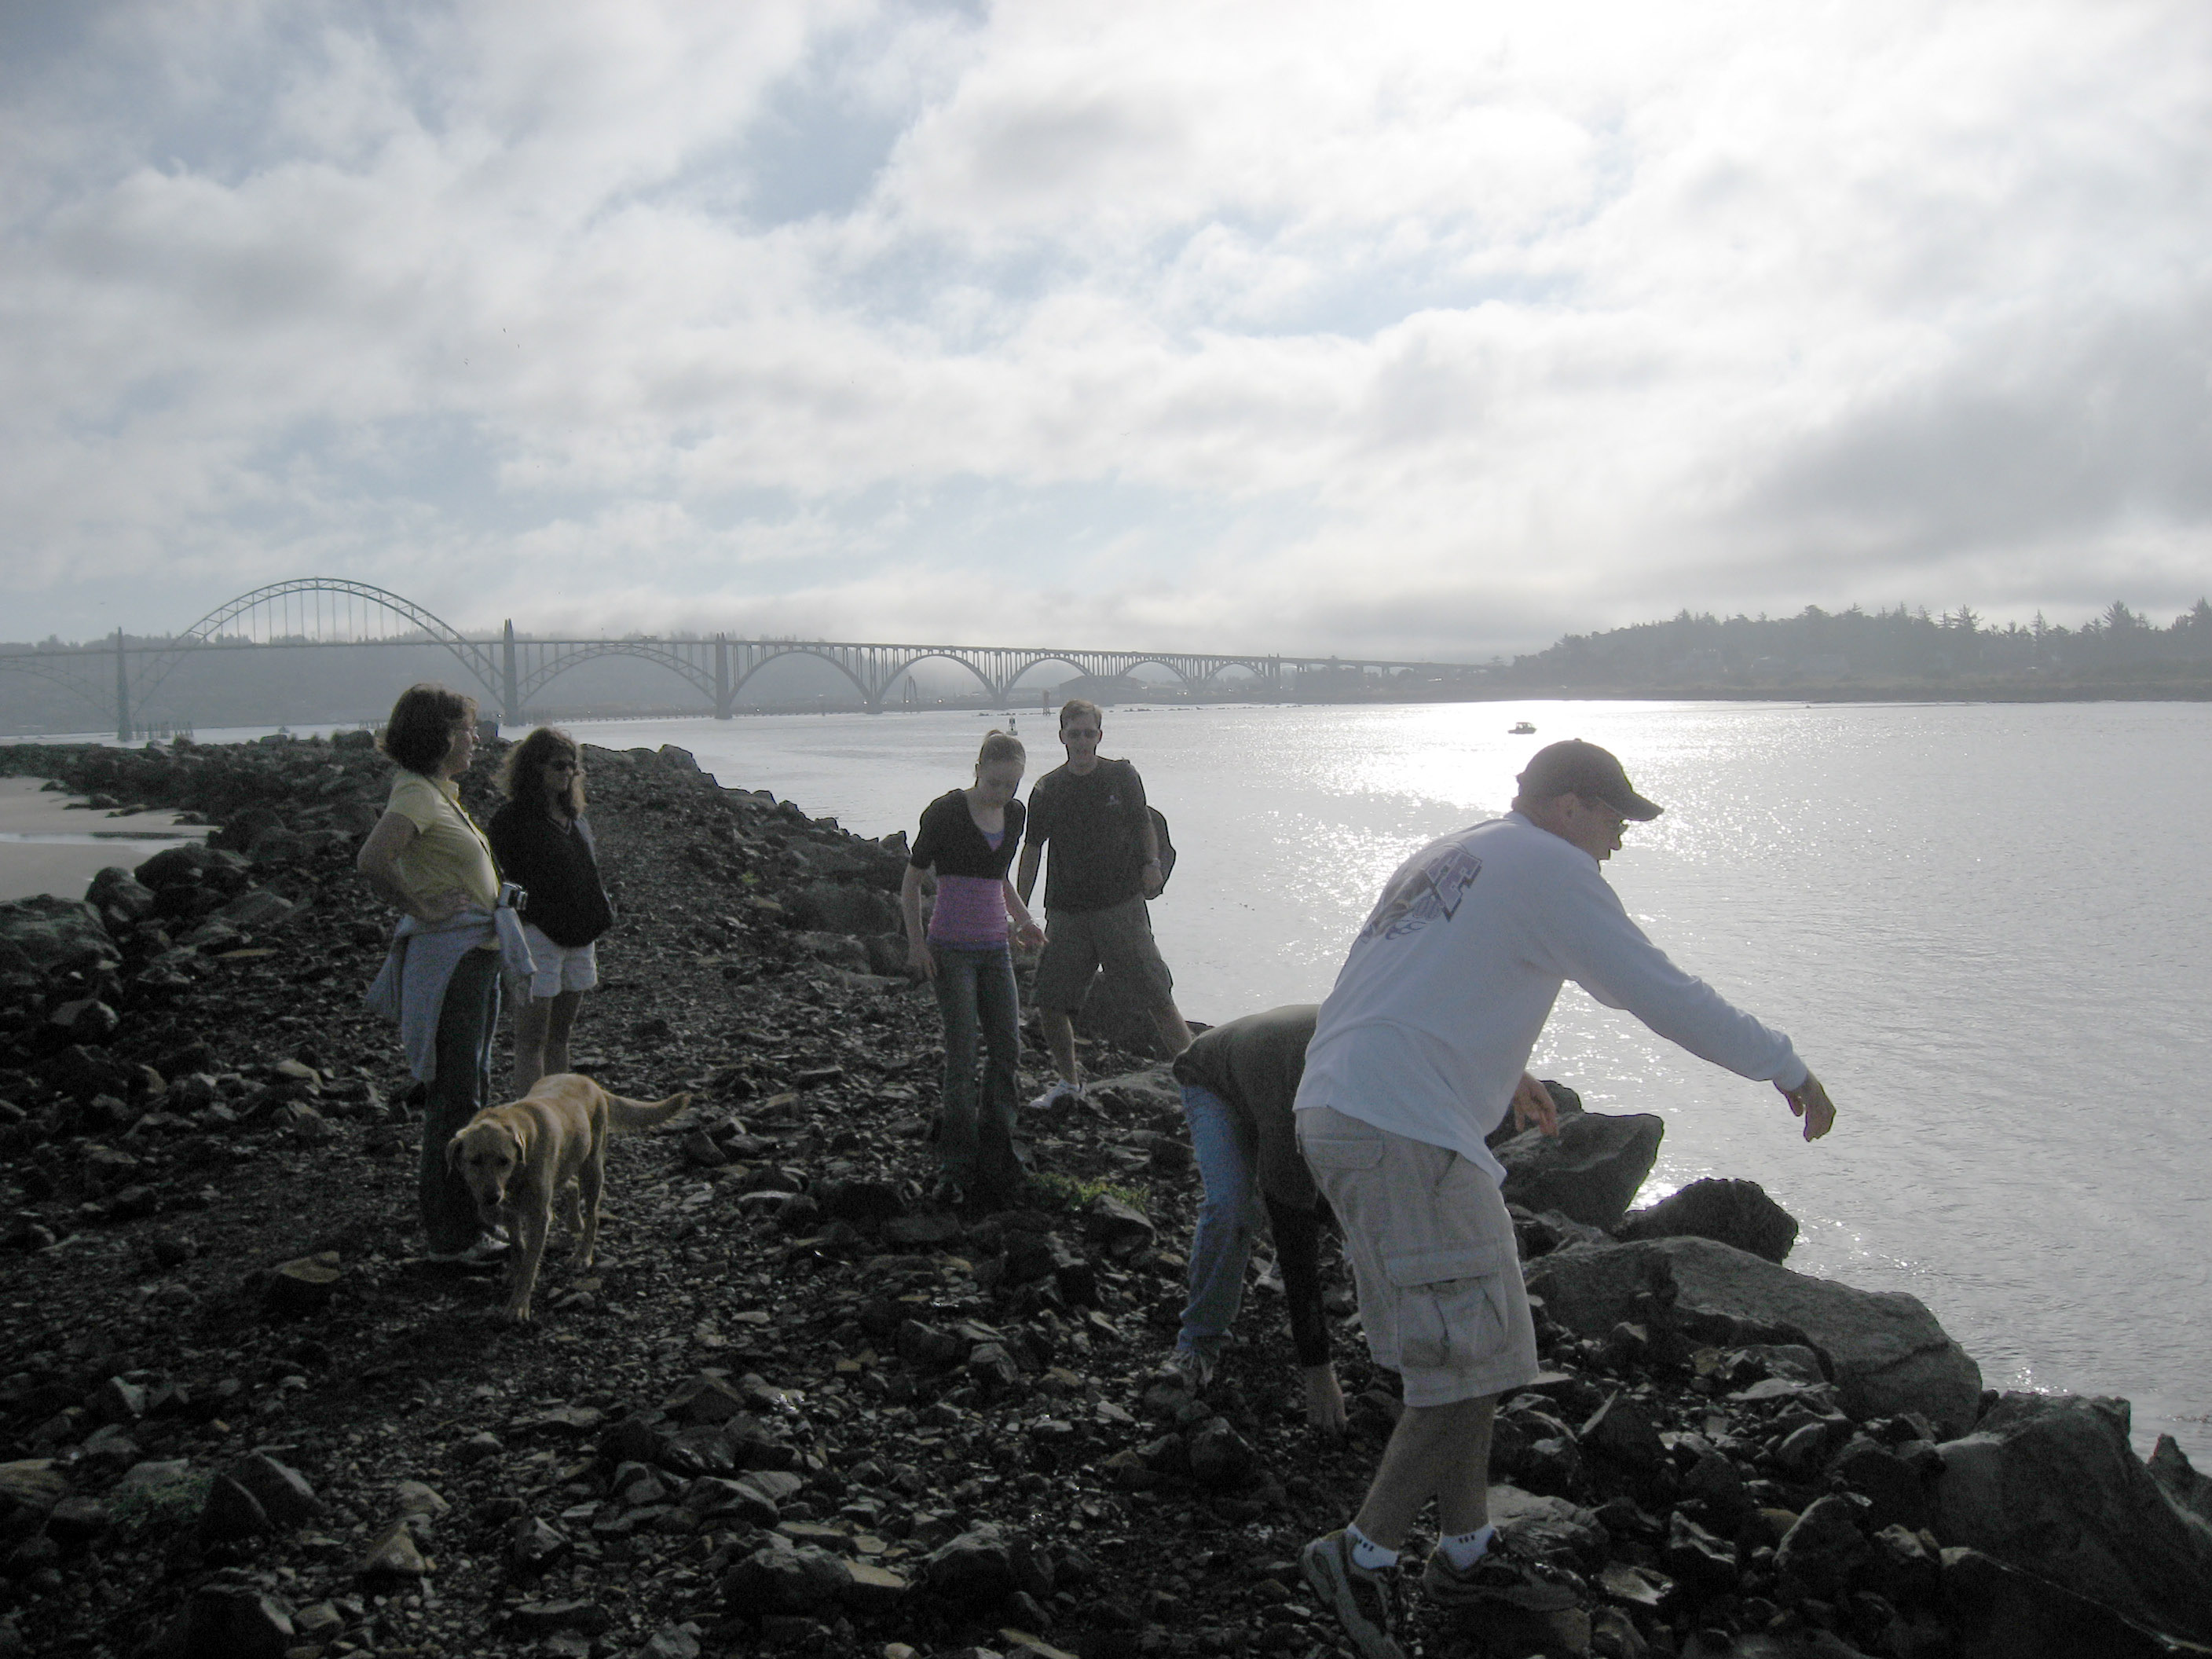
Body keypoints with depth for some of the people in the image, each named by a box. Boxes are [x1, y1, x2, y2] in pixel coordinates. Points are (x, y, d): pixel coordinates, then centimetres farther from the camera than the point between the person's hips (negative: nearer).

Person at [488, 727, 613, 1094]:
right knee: (532, 1040, -3)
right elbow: (508, 884, -11)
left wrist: (593, 943, 16)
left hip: (579, 937, 7)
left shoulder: (575, 817, 15)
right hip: (538, 936, -7)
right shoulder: (512, 819, -7)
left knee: (560, 1036, 13)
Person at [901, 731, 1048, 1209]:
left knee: (1008, 1049, 4)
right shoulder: (946, 811, -11)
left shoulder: (1015, 814, 7)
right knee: (963, 1055, -7)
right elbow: (911, 880, -5)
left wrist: (1023, 918, 9)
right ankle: (955, 1169, 1)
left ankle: (995, 1159, 18)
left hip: (995, 949, 6)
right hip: (950, 949, -6)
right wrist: (916, 943, -11)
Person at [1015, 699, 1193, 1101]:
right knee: (1050, 1003, 2)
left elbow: (1144, 826, 13)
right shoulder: (1047, 789, 4)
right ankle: (1069, 1081, 23)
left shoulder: (1122, 776, 2)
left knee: (1156, 993, -7)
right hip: (1066, 912, 2)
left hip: (1121, 905, -2)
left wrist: (1151, 864, -7)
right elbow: (1033, 850, 9)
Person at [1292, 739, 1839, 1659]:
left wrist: (1512, 1078, 51)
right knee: (1472, 1360, -3)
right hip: (1405, 1134, -10)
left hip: (1335, 1112, 10)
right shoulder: (1549, 867, -4)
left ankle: (1465, 1554, 25)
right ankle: (1364, 1553, 2)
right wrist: (1788, 1069, 4)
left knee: (1463, 1348, 18)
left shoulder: (1445, 859, 23)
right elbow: (1658, 991, -6)